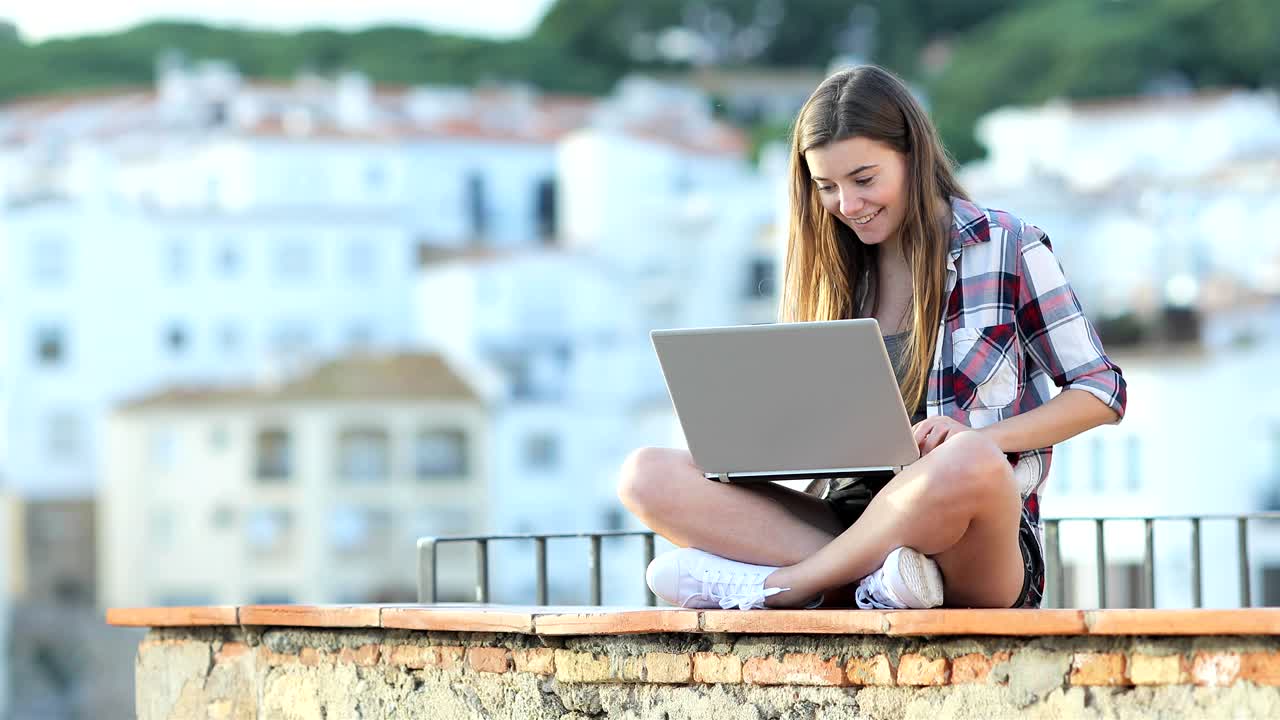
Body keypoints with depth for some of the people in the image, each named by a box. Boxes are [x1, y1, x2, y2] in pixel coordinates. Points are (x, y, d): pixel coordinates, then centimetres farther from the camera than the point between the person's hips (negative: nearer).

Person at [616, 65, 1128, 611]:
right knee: (647, 475, -17)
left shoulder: (1007, 248, 4)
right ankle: (875, 579, -32)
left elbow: (1102, 392, 5)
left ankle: (771, 586, -24)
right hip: (847, 522, 4)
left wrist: (977, 439, -12)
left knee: (970, 464, -41)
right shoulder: (824, 273, 16)